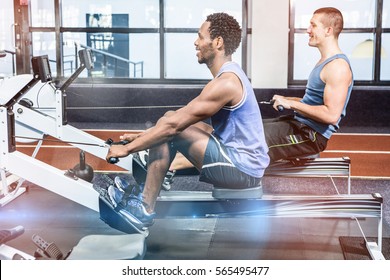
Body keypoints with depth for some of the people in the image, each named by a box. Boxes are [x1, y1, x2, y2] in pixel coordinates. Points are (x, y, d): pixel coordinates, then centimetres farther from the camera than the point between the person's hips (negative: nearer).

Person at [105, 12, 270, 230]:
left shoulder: (226, 83, -21)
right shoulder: (229, 75, 12)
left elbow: (173, 125, -22)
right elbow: (179, 119, 19)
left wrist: (128, 148, -14)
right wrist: (141, 137, 16)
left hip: (241, 168, -10)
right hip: (243, 159, 10)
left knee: (168, 127, -15)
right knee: (171, 118, 11)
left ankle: (145, 209, -7)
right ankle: (147, 190, 11)